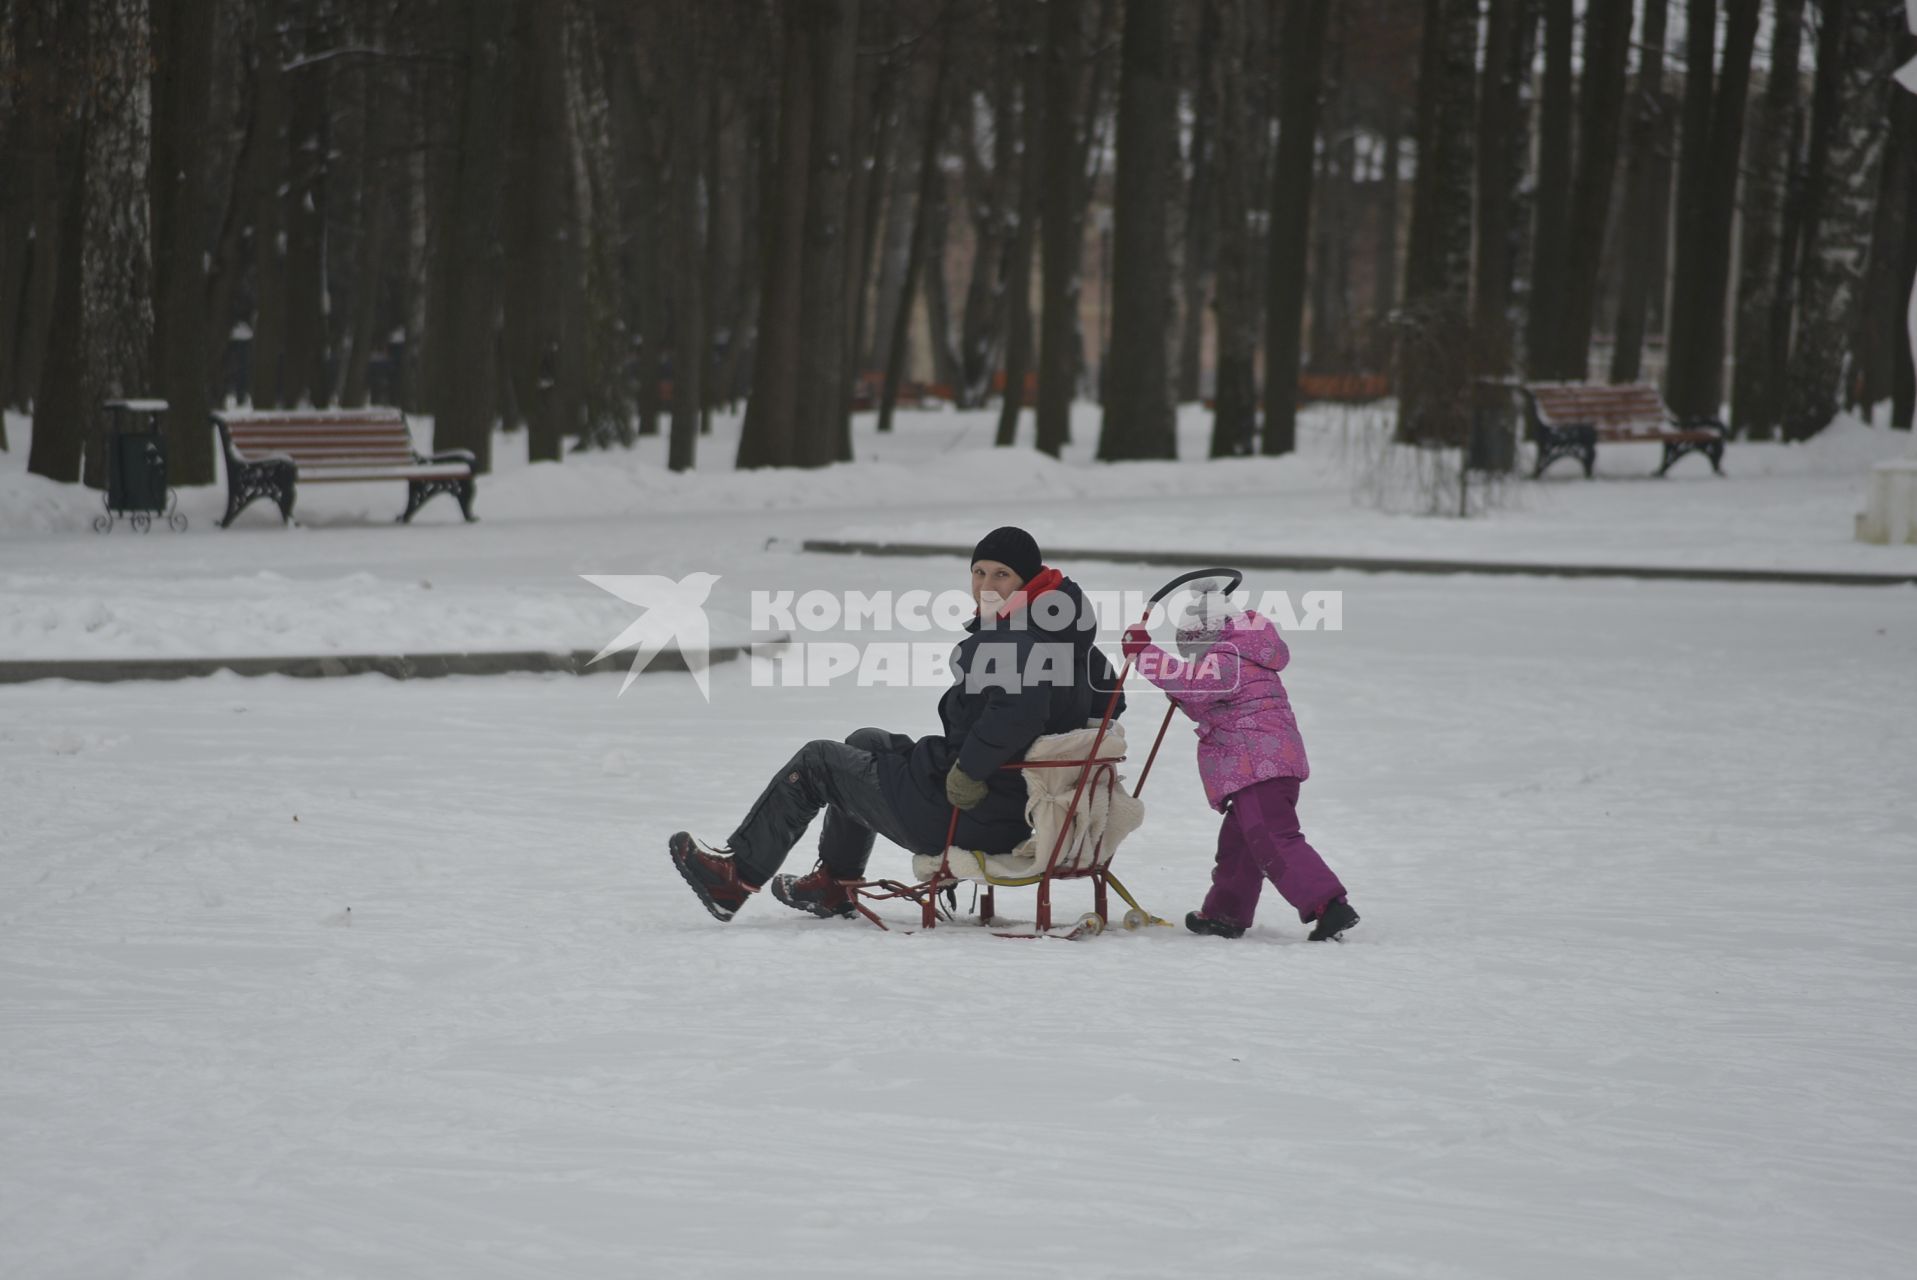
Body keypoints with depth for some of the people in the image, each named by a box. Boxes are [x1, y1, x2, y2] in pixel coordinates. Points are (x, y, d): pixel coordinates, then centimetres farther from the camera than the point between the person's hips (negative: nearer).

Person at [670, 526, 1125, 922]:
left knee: (818, 760, 12)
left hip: (957, 816, -9)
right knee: (866, 742, 33)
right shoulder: (1071, 638, 3)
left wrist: (968, 772, -32)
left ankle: (736, 875, 25)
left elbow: (1020, 707, -44)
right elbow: (1109, 701, 13)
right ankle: (834, 885, 44)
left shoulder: (1005, 641, -26)